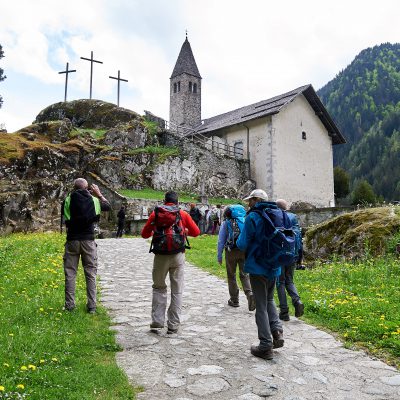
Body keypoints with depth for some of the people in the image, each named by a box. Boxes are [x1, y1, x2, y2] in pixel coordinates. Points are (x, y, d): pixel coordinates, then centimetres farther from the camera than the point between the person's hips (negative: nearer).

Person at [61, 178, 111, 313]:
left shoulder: (68, 200, -4)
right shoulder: (93, 200, -2)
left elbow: (64, 219, 7)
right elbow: (108, 206, 15)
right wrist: (99, 194, 22)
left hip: (72, 240, 0)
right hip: (88, 240, 0)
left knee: (70, 273, 9)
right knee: (91, 274, 7)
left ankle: (69, 305, 11)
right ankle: (92, 305, 8)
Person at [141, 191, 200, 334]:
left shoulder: (155, 213, 5)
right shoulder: (183, 214, 4)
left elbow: (144, 234, 8)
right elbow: (196, 232, 8)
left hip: (160, 256, 1)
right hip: (177, 256, 0)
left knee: (159, 288, 16)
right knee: (177, 290, 8)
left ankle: (157, 322, 14)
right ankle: (173, 325, 12)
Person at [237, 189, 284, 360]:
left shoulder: (252, 217, -14)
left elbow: (242, 244, -14)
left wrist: (238, 240, 7)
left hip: (257, 267, -6)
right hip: (274, 267, 6)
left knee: (261, 306, 3)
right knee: (269, 300, 24)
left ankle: (266, 346, 9)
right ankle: (277, 331, 8)